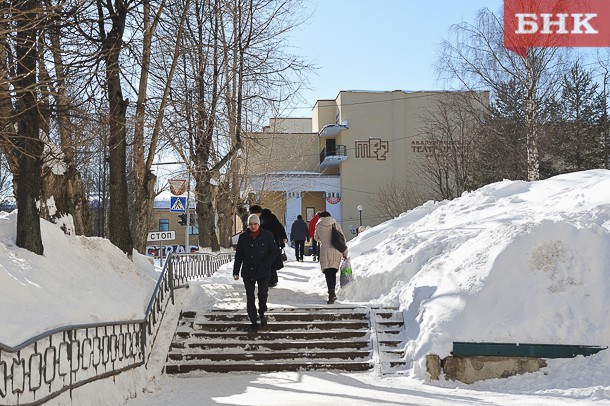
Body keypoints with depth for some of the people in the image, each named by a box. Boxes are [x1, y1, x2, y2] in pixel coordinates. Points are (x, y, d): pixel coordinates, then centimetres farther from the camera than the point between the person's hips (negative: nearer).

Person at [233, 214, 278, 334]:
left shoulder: (267, 235, -2)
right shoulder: (243, 237, 3)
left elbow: (274, 252, -1)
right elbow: (238, 255, 8)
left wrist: (265, 264, -14)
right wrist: (236, 271, 5)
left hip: (263, 273, -2)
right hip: (248, 272, 2)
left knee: (263, 294, -13)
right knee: (250, 298, 4)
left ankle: (262, 313, 17)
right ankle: (253, 323, 16)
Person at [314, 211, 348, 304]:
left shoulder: (318, 226, 1)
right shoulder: (336, 224, 5)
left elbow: (317, 238, 15)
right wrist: (345, 253, 10)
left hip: (325, 252, -3)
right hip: (337, 252, 3)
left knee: (328, 273, -4)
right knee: (333, 273, 17)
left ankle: (331, 294, -20)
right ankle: (332, 294, 24)